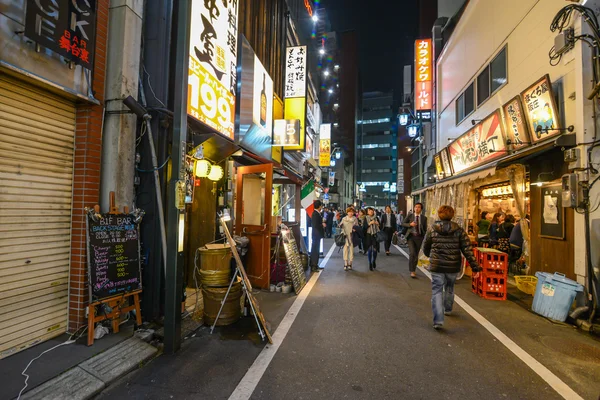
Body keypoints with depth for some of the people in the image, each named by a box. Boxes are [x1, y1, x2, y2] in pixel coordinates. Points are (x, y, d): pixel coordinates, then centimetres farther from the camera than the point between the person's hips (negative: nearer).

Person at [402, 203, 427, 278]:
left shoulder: (424, 218, 3)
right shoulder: (410, 216, 1)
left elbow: (425, 229, 9)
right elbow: (403, 224, 4)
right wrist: (410, 224, -13)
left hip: (419, 237, 2)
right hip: (411, 236, -2)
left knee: (416, 254, 11)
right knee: (412, 253, -14)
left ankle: (414, 269, 29)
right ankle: (412, 271, -6)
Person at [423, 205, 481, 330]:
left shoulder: (432, 230, -4)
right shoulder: (459, 230, -4)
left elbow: (425, 247, 5)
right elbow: (467, 249, -8)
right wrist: (474, 265, -3)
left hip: (436, 266, -2)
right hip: (453, 266, 2)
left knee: (437, 291, 1)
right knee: (449, 288, 25)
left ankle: (438, 320, -7)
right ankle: (447, 309, 45)